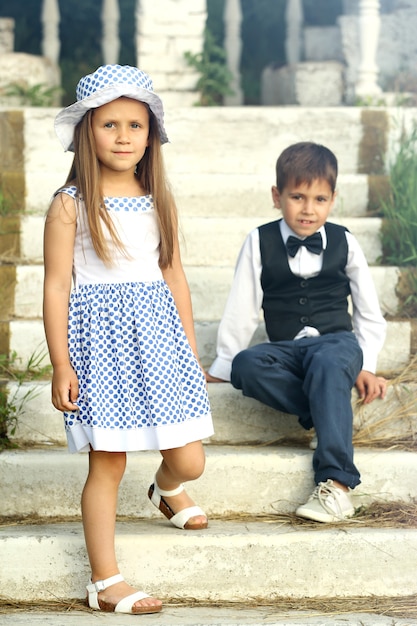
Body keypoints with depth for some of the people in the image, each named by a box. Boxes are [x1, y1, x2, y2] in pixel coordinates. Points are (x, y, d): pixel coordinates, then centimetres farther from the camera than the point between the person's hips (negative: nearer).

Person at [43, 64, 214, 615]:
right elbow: (57, 286, -7)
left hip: (157, 334, 4)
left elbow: (174, 275, 13)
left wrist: (191, 352, 15)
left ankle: (168, 487, 42)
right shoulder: (70, 205, -7)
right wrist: (61, 366, -10)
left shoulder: (160, 201, 8)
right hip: (100, 338, -4)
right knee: (107, 465, -1)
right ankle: (105, 580, 10)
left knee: (189, 461, 4)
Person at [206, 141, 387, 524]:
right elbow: (241, 310, 6)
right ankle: (331, 412, -23)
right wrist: (222, 367, 7)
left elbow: (369, 312, 12)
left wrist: (367, 366, 4)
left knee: (327, 365, -39)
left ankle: (336, 485, -45)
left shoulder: (344, 243, 5)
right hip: (286, 350, 1)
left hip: (337, 341, -1)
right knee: (246, 365, -33)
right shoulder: (260, 243, 3)